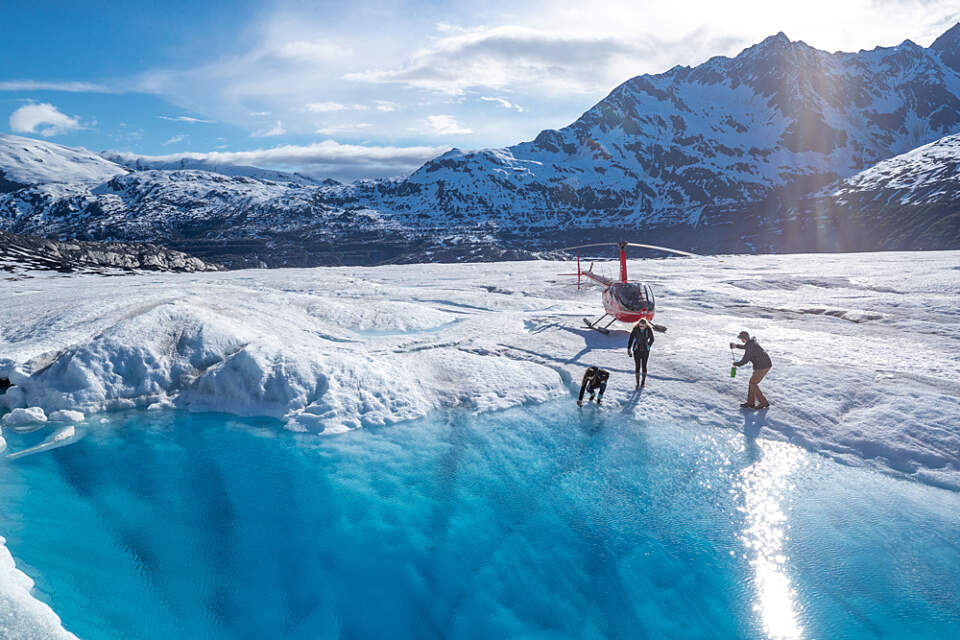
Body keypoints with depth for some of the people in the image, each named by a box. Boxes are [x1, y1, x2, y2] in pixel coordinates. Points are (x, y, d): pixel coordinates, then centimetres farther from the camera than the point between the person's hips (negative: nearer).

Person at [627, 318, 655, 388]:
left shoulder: (649, 330, -11)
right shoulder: (635, 329, -11)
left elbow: (652, 339, 6)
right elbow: (631, 339, -1)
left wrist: (648, 347, 12)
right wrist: (629, 349, -2)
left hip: (645, 351, 0)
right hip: (637, 351, 0)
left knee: (644, 366, 7)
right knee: (637, 367, -1)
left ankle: (643, 381, 27)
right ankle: (638, 383, 8)